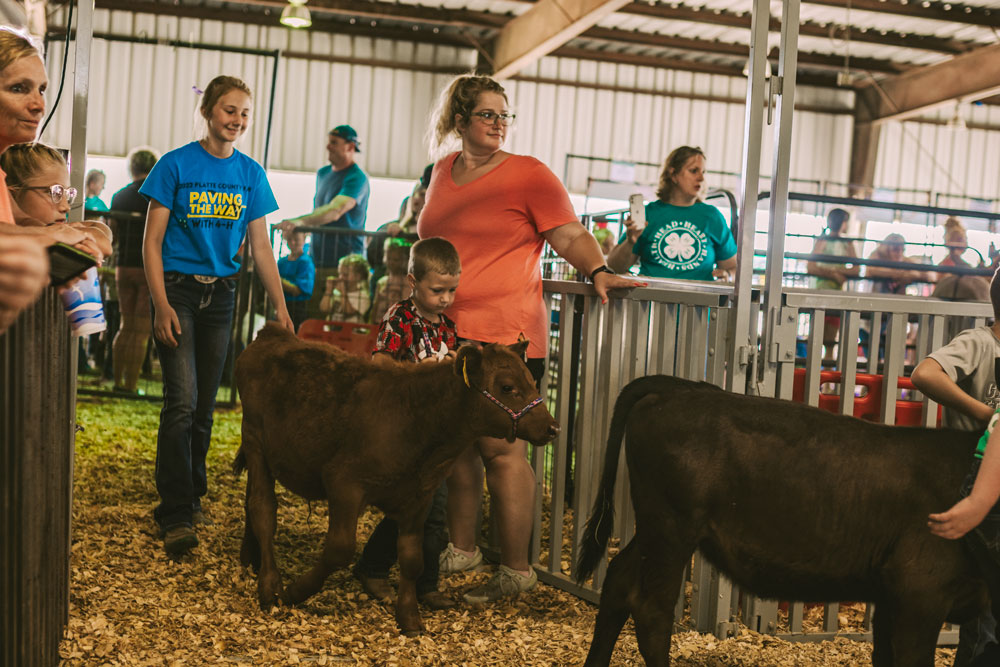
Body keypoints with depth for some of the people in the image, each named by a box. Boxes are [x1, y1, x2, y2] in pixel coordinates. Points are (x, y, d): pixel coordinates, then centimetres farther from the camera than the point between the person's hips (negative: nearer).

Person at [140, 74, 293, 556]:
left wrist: (280, 307, -1)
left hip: (221, 293, 4)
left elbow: (261, 248, 7)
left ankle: (190, 498, 24)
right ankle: (176, 516, -11)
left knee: (204, 405, 9)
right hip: (178, 287, -4)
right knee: (182, 401, -13)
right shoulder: (176, 165, -5)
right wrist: (161, 304, -15)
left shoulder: (251, 175, 6)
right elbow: (152, 241, -5)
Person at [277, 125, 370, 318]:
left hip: (344, 264, -7)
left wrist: (300, 221, -37)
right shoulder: (323, 173, 16)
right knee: (311, 316, 2)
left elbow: (335, 211, -26)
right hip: (317, 261, 7)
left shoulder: (356, 178, -10)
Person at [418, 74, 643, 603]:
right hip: (447, 333, 6)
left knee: (502, 449, -8)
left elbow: (570, 236, -8)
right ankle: (461, 549, 26)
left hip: (506, 334, -6)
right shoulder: (444, 172, 15)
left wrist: (598, 272, -24)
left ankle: (516, 569, -1)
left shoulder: (529, 174, -2)